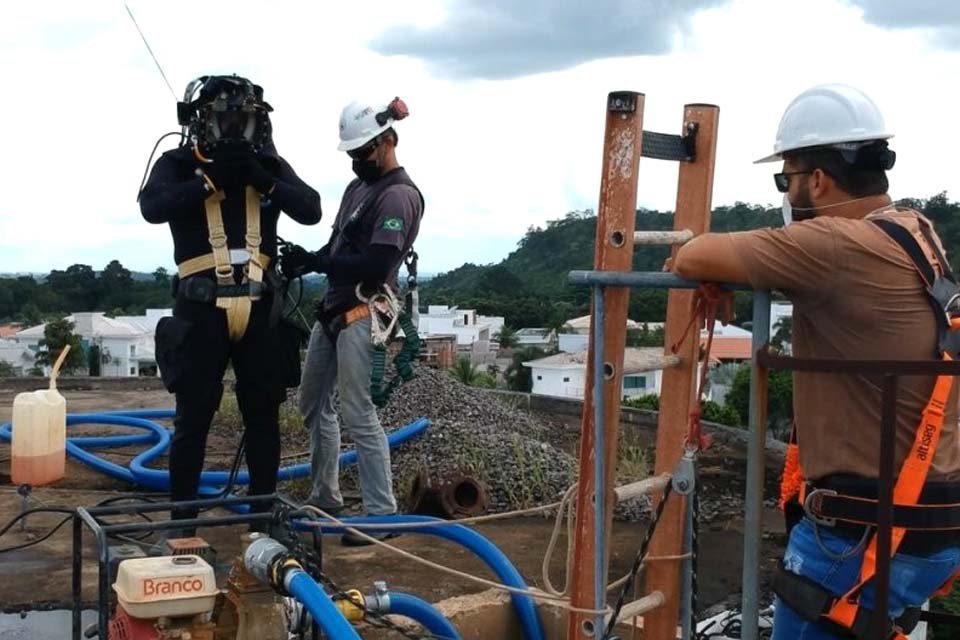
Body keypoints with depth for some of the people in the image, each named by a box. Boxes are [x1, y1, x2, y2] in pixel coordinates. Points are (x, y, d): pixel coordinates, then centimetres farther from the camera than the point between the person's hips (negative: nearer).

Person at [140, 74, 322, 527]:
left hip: (259, 310, 3)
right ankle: (182, 517, 16)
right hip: (201, 310, -3)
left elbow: (311, 211, -3)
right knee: (193, 418, 3)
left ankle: (264, 511, 23)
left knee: (263, 414, 10)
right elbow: (152, 207, -17)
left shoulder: (270, 165, 9)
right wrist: (211, 180, -17)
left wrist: (262, 180, -14)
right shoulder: (179, 163, 1)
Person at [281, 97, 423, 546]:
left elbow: (375, 263, -21)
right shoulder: (358, 186, 17)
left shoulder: (400, 196, -12)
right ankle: (325, 498, 29)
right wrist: (306, 262, -2)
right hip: (333, 307, 10)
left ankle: (382, 513, -3)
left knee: (359, 415, -10)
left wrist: (313, 262, -19)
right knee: (313, 403, 16)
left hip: (362, 315, -10)